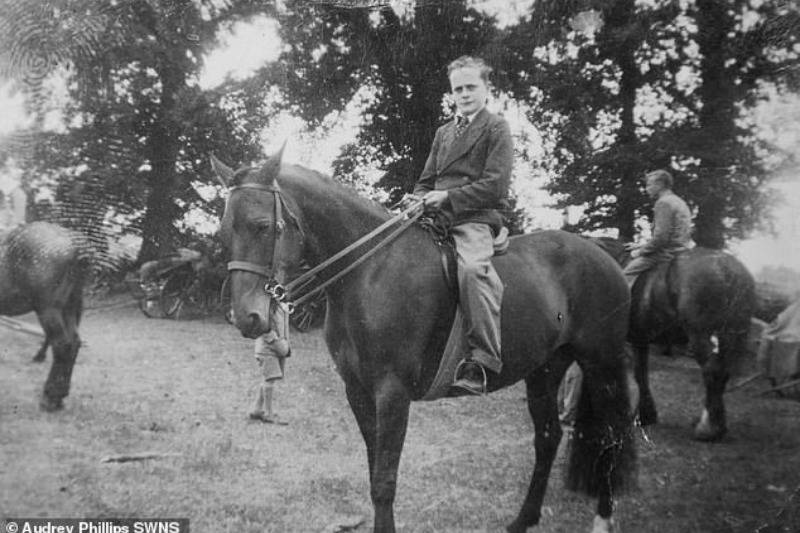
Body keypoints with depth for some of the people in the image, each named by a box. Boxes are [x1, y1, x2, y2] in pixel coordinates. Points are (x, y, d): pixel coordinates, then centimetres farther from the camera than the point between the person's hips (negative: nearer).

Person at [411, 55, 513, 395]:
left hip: (476, 218, -7)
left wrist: (448, 197, -15)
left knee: (472, 267, -36)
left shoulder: (496, 129, 6)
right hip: (436, 216, 7)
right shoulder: (443, 133, 26)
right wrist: (421, 201, 3)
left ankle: (482, 358, -35)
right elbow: (426, 181, 27)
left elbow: (494, 184, -6)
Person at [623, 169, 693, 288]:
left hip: (667, 253, -11)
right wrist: (641, 246, 21)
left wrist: (640, 252, -9)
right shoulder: (679, 202, 19)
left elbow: (660, 237, -21)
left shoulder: (663, 203, -13)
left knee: (627, 273, -11)